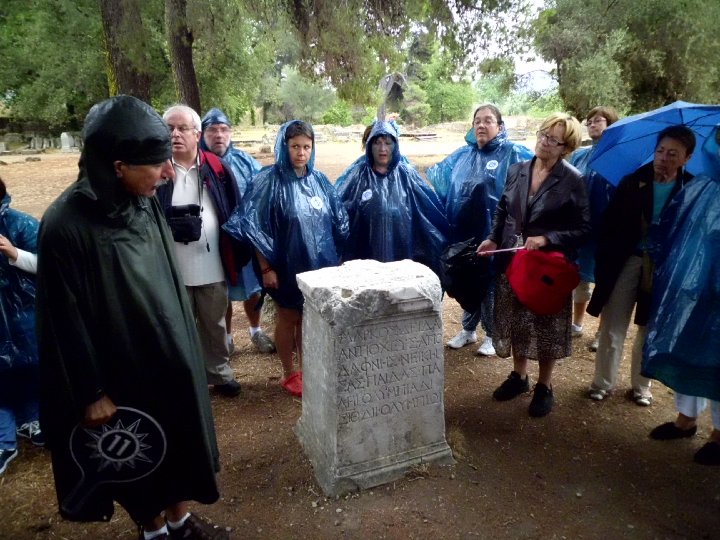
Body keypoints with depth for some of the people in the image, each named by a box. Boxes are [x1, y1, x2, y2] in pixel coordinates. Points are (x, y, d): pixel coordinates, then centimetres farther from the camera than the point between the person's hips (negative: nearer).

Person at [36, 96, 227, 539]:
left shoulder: (147, 204, -5)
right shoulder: (66, 225, -24)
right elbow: (66, 320, -17)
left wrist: (185, 347, 14)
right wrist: (91, 392, -12)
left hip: (171, 360, 6)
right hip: (123, 374, -6)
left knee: (180, 445, 22)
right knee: (136, 462, 17)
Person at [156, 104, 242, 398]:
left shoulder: (217, 168, -1)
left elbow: (234, 213, 2)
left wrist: (234, 257, 0)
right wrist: (170, 227, -21)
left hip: (212, 266, 2)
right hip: (172, 268, -1)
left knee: (214, 324, 18)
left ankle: (220, 372, 37)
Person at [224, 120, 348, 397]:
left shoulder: (319, 180, 3)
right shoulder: (269, 181, -12)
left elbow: (338, 222, 11)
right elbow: (254, 228, -13)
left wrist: (333, 257, 11)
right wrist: (266, 269, -14)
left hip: (318, 264, 5)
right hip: (286, 265, -4)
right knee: (287, 318, 11)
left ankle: (305, 368, 32)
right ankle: (289, 374, 27)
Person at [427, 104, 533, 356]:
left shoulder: (513, 154, -3)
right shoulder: (462, 155, 13)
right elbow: (436, 178, 24)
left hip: (494, 234, -5)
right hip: (464, 233, 5)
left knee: (492, 284, 7)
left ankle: (492, 335, 24)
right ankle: (468, 329, 34)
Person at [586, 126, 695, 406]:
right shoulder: (632, 183, -4)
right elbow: (609, 225, -5)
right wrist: (603, 263, -10)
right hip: (627, 262, 0)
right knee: (612, 327, 6)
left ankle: (641, 385, 33)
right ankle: (602, 383, 22)